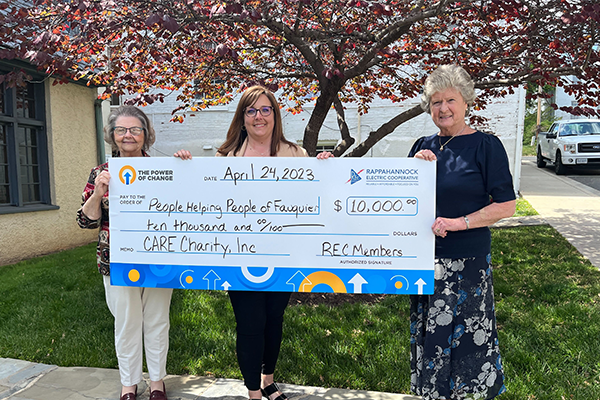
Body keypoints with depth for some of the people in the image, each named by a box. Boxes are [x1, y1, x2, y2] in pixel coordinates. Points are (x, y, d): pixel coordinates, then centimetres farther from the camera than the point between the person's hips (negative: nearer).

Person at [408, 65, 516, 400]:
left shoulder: (486, 145, -6)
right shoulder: (424, 146, 8)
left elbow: (506, 206, -9)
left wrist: (458, 223, -18)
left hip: (467, 262, -5)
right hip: (425, 259, 5)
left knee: (467, 336, 3)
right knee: (429, 335, 15)